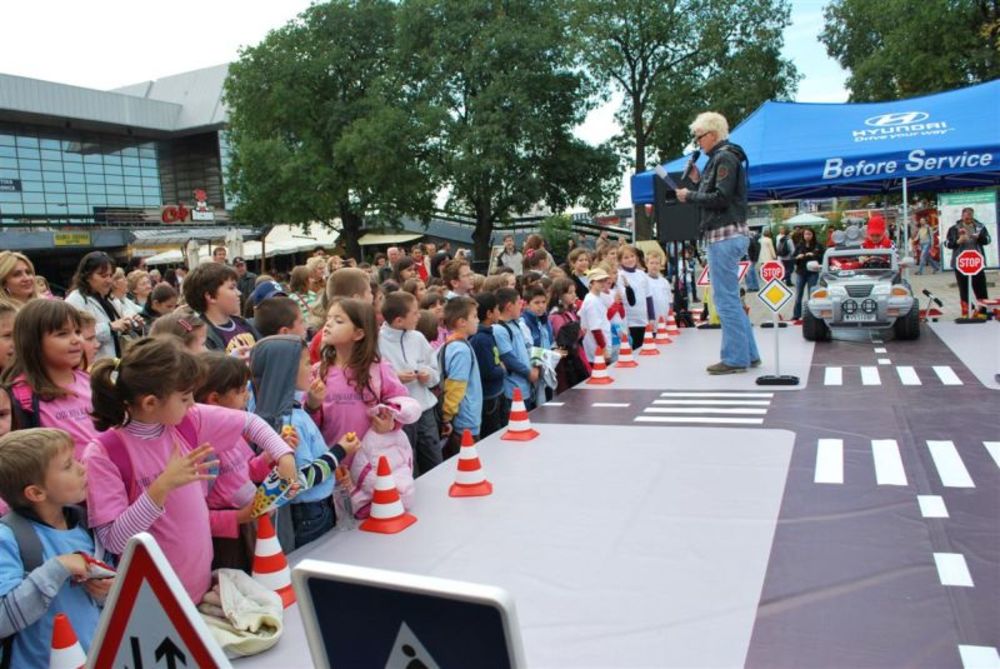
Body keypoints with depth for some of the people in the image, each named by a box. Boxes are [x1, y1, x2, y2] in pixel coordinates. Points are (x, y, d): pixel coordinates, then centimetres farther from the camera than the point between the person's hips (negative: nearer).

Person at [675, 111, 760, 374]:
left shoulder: (724, 158, -10)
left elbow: (721, 198, -18)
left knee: (726, 299, -8)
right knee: (730, 298, 14)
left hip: (725, 235, -11)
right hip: (726, 235, 11)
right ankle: (748, 353, 19)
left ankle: (735, 358, -4)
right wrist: (698, 181, 11)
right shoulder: (722, 158, 21)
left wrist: (689, 196, -9)